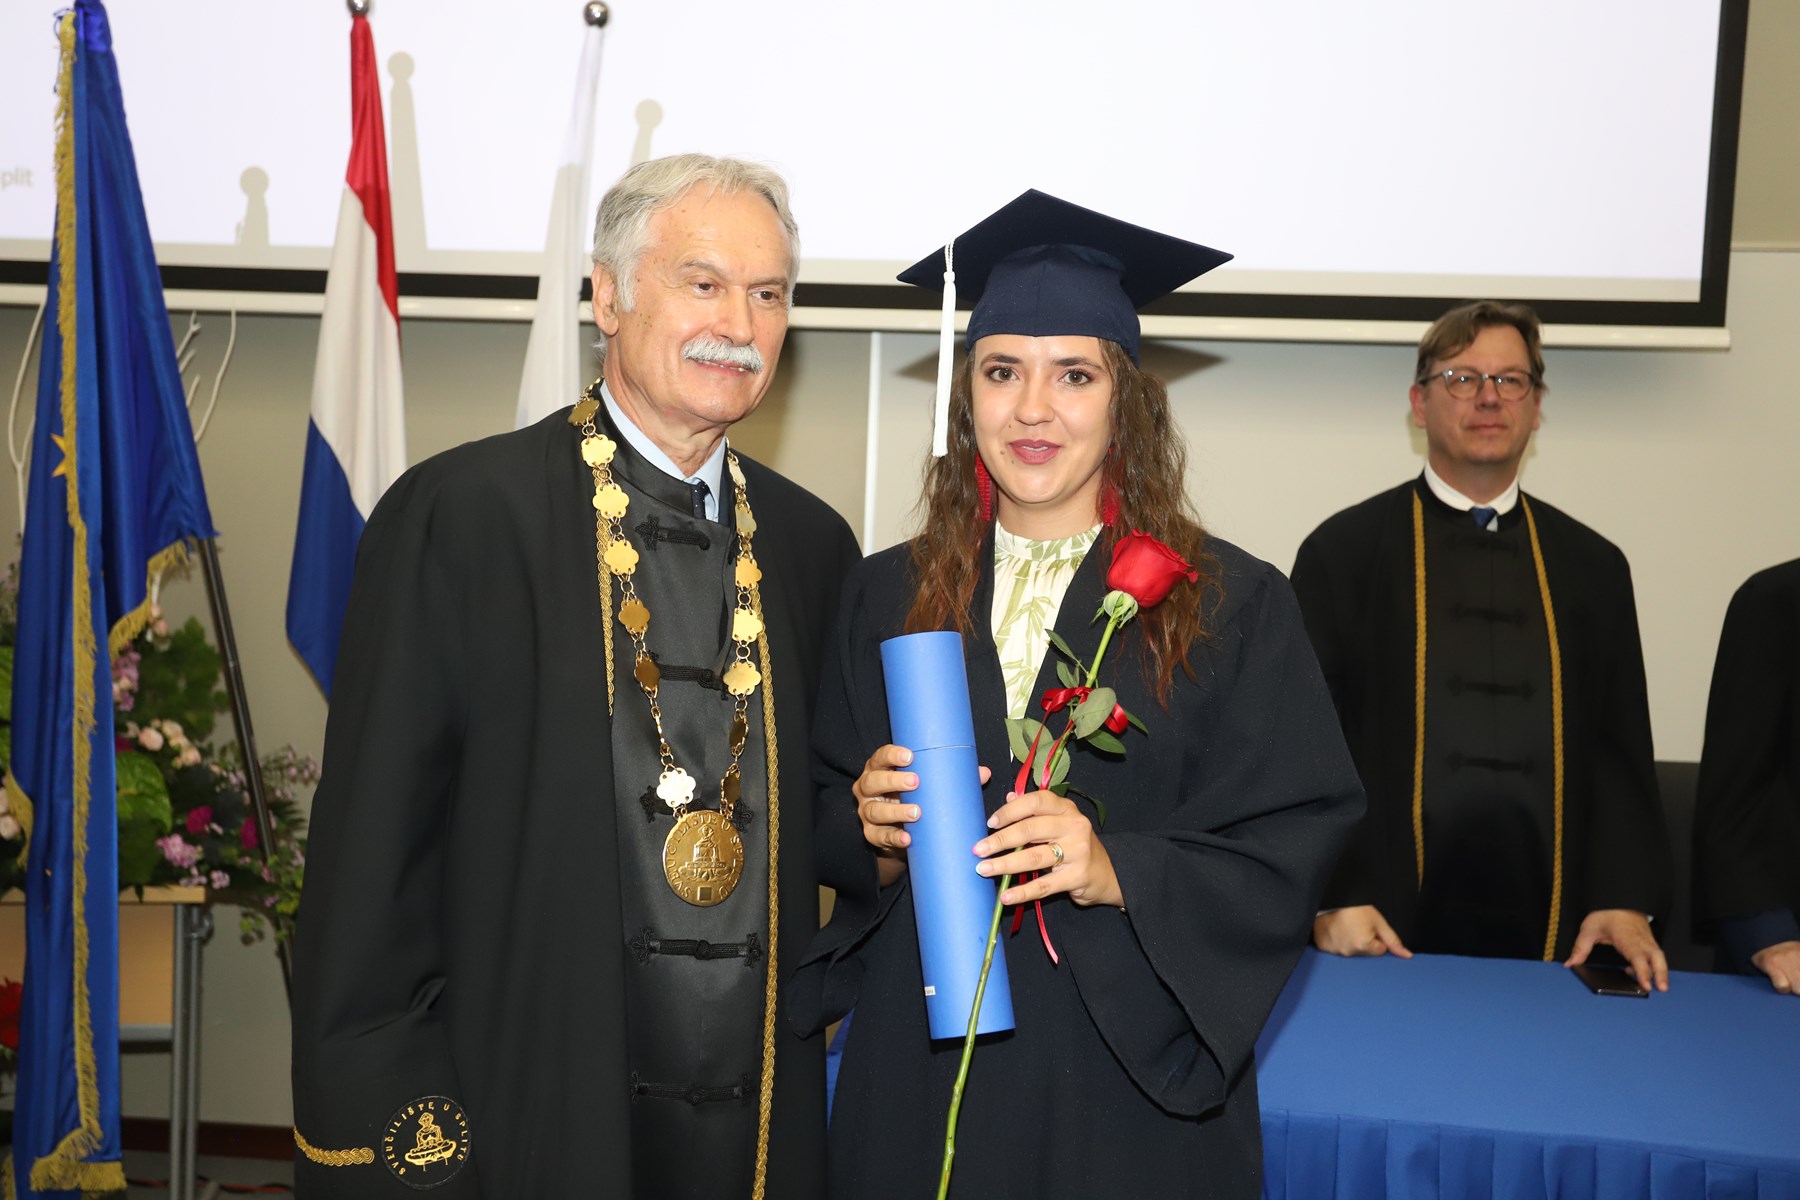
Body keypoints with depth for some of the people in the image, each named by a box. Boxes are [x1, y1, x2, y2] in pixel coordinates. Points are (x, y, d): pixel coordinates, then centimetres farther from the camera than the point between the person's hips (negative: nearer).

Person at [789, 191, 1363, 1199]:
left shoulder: (1233, 606, -6)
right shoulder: (887, 597, 2)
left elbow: (1293, 846, -9)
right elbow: (826, 821, 7)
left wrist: (1118, 871, -23)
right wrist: (871, 834, -14)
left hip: (1135, 1081, -2)